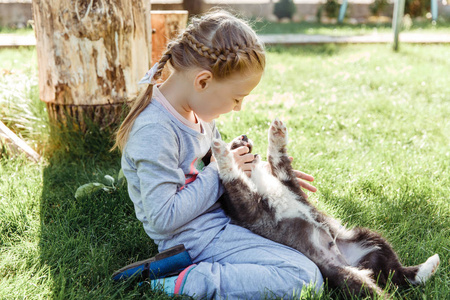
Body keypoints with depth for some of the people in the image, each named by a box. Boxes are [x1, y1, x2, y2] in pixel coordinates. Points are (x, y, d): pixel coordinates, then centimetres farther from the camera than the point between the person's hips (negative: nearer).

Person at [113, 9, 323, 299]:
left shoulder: (196, 108, 2)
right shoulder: (155, 131, -27)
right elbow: (163, 218, -26)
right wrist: (219, 173, -19)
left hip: (218, 216, 10)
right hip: (196, 238, -10)